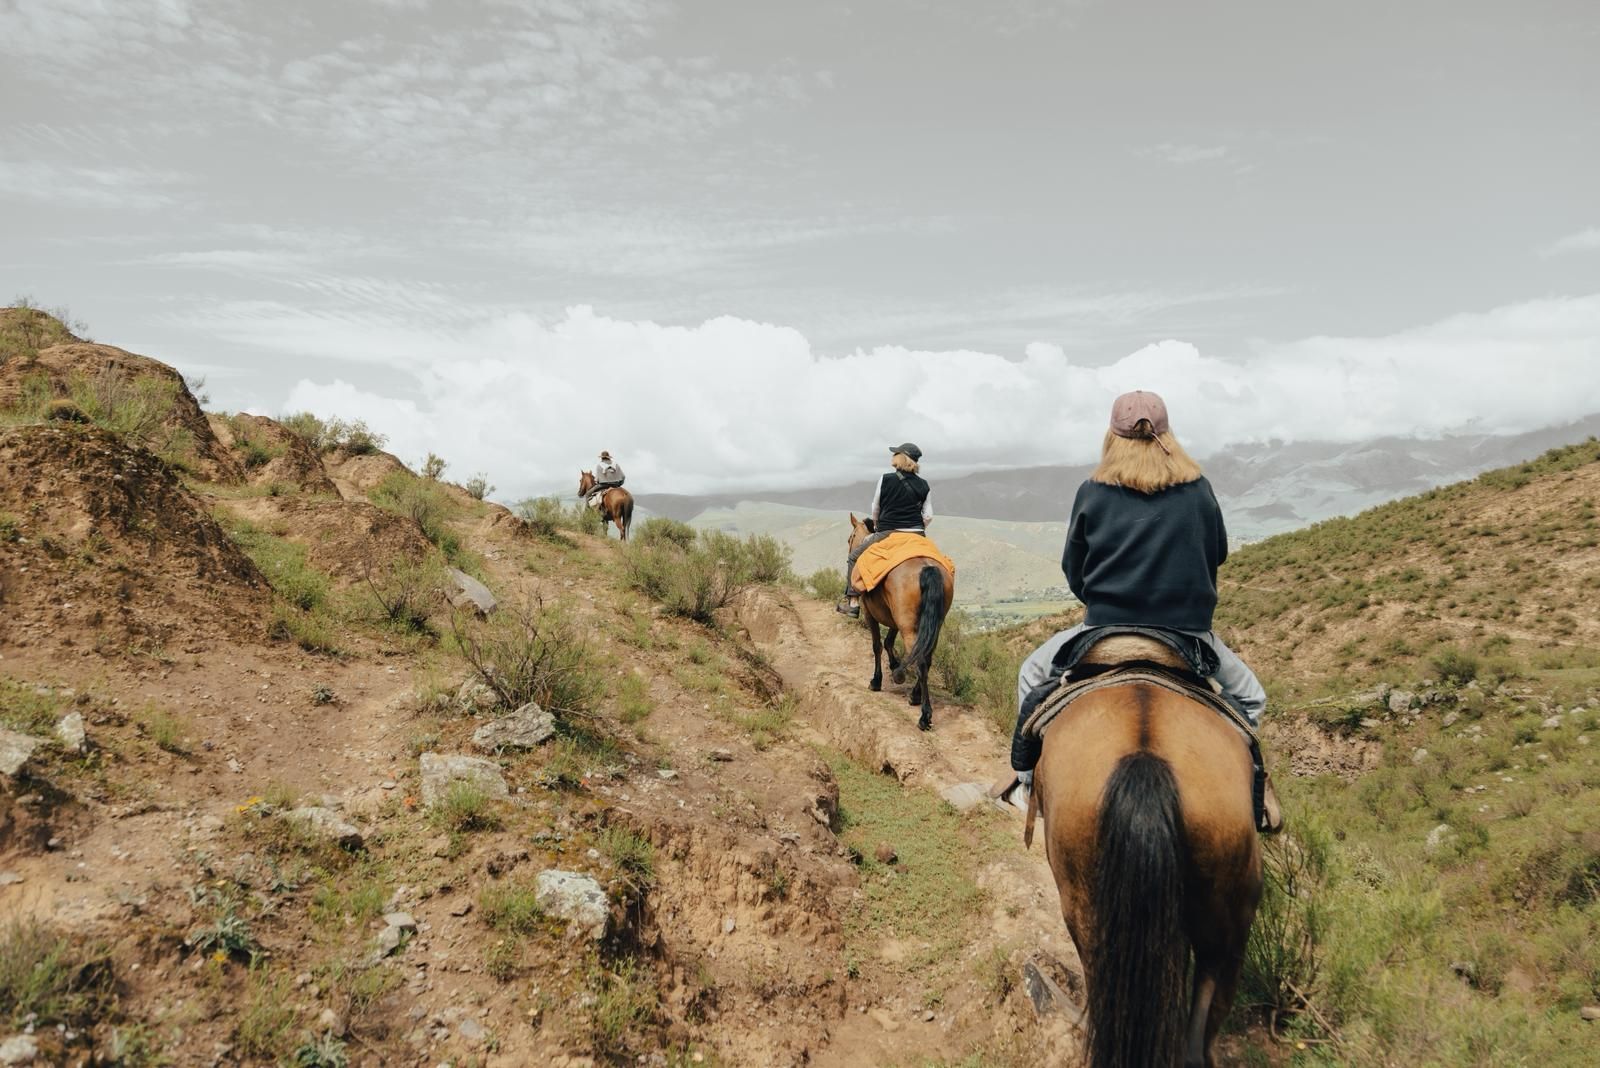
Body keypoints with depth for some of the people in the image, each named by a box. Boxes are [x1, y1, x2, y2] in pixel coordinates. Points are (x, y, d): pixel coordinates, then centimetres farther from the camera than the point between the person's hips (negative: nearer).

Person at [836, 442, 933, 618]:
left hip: (888, 533, -3)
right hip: (917, 536, 3)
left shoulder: (885, 480, -4)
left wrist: (876, 526, 24)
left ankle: (853, 602, 6)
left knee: (853, 557, 13)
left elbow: (874, 510, 5)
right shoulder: (924, 486, 4)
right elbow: (928, 516, 1)